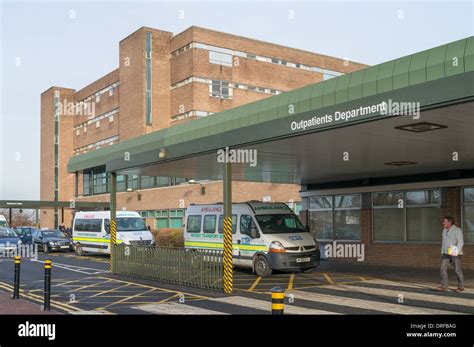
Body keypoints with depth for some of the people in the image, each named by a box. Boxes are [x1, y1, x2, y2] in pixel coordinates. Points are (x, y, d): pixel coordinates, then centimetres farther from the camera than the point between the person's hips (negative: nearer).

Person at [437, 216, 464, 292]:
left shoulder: (457, 230, -12)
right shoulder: (444, 230, 10)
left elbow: (460, 242, -18)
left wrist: (456, 251, -30)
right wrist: (442, 252, 16)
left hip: (456, 254, -6)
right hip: (446, 254, 7)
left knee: (457, 270, 0)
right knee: (443, 269, -4)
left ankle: (461, 287, 14)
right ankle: (444, 286, -3)